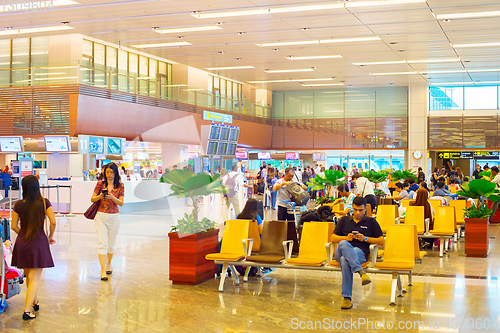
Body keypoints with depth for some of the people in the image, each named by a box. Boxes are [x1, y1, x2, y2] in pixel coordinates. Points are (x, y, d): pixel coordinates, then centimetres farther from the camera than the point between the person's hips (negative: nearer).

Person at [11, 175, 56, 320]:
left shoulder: (19, 205, -6)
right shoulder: (44, 203, -9)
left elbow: (14, 226, -1)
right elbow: (53, 222, -13)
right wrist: (50, 236, 5)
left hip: (22, 243, 2)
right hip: (39, 243, -2)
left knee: (29, 276, 20)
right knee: (34, 278, 0)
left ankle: (34, 302, 37)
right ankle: (27, 311, -7)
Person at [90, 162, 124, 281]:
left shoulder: (120, 186, 3)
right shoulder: (100, 184, 3)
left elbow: (121, 203, -2)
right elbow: (92, 199, 6)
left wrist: (112, 197, -19)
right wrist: (100, 196, -15)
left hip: (114, 217, 1)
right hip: (101, 216, -1)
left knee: (111, 244, 12)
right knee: (102, 243, -11)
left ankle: (109, 264, 36)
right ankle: (103, 271, -14)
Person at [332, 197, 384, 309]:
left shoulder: (371, 222, 20)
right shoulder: (344, 220, 26)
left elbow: (381, 241, 13)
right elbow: (333, 238, 20)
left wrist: (365, 239, -3)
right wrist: (346, 238, -1)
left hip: (360, 252, -1)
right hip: (341, 252, 2)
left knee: (345, 260, -40)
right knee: (344, 244, -40)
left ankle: (347, 297, -43)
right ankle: (361, 272, -55)